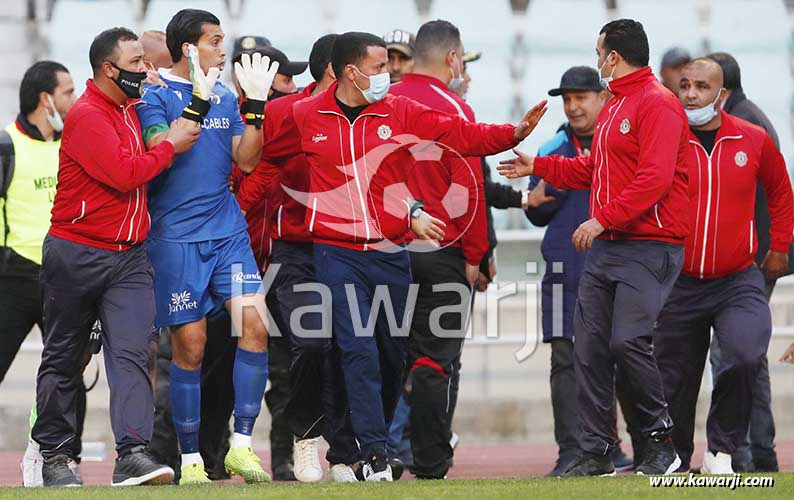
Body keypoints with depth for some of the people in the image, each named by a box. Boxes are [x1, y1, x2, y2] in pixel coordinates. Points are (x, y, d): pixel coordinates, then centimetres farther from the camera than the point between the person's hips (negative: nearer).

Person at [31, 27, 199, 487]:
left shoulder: (131, 109, 13)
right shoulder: (87, 116, -14)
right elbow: (123, 173, -23)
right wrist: (171, 146, -9)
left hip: (130, 257, 6)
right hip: (77, 255, -6)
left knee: (131, 353, -11)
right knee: (63, 360, 6)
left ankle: (134, 453, -21)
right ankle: (55, 456, 16)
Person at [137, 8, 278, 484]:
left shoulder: (224, 97, 12)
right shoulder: (154, 95, -4)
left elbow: (246, 160, 7)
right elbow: (160, 151, -19)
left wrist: (256, 103, -3)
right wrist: (198, 101, -24)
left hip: (228, 231, 5)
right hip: (177, 236, -5)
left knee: (255, 325, -10)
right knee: (190, 346, -2)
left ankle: (241, 444, -3)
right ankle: (191, 459, 8)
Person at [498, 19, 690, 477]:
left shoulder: (657, 104, -11)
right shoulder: (613, 107, 20)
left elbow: (654, 178, -21)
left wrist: (604, 219, -21)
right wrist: (537, 166, 29)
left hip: (648, 249, -9)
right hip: (604, 249, 9)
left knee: (628, 341, -18)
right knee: (589, 348, 4)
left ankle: (662, 441, -4)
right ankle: (597, 451, 9)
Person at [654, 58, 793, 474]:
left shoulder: (753, 140, 1)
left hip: (738, 282, -1)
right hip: (679, 285, 1)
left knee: (746, 355, -24)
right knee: (674, 381, 7)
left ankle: (721, 449, -6)